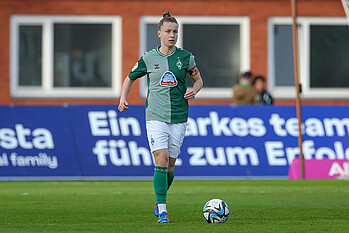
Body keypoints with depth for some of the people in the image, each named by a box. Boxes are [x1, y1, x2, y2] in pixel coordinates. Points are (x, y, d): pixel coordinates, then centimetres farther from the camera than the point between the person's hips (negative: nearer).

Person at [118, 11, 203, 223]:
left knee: (170, 167, 6)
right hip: (156, 116, -2)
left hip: (179, 118, 2)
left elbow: (199, 80, 17)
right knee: (161, 160, -17)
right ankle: (162, 211, -14)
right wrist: (123, 98, 0)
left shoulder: (185, 57, 3)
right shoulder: (148, 58, 2)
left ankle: (159, 202, 32)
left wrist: (193, 91, -5)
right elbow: (130, 78, 15)